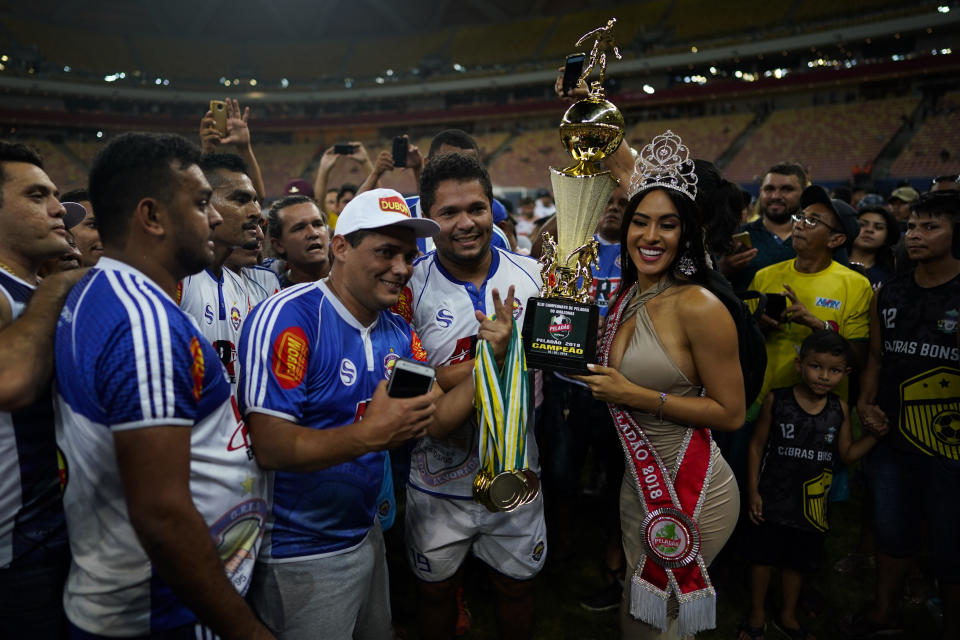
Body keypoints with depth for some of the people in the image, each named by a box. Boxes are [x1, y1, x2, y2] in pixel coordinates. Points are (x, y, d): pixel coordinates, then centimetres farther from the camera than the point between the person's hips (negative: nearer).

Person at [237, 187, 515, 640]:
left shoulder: (400, 333, 2)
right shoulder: (289, 318, -22)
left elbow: (438, 419, -1)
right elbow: (269, 447, -25)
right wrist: (369, 435, -37)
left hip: (365, 533, 8)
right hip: (300, 554, -7)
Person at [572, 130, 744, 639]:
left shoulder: (699, 307, -19)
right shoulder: (625, 298, 3)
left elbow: (731, 414, -17)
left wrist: (636, 396, -21)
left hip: (691, 495, -7)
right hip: (639, 485, 7)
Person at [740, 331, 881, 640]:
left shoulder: (840, 409, -5)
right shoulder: (776, 400, -13)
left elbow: (847, 453, 5)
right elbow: (757, 446, -7)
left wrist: (875, 433, -11)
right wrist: (753, 492, -8)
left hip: (812, 504, 3)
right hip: (772, 501, -2)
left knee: (798, 561, 19)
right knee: (762, 557, 11)